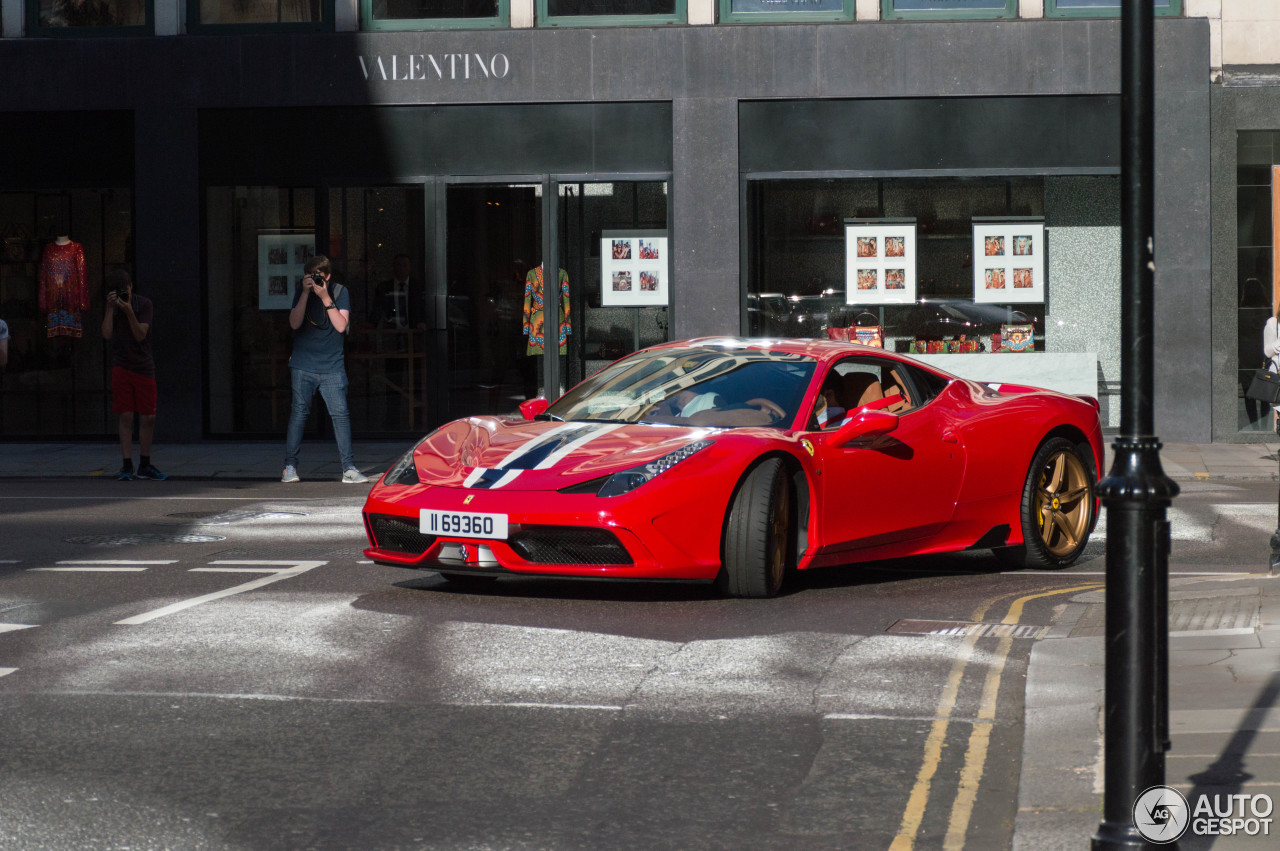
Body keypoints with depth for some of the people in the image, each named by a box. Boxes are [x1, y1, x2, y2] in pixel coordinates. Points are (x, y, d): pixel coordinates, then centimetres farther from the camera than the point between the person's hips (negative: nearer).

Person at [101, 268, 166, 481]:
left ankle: (144, 465, 15)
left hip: (143, 366, 0)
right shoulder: (111, 307, 3)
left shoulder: (144, 304, -3)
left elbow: (140, 335, -12)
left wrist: (128, 311, -24)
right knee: (125, 416, -4)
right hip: (121, 366, 0)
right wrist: (110, 308, -17)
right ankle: (127, 466, 0)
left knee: (148, 417, 2)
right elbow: (107, 334, -10)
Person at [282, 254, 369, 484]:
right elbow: (294, 323, -8)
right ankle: (290, 466, 6)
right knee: (299, 413, -1)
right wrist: (306, 293, -15)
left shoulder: (340, 292, 1)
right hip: (303, 366, 0)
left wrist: (325, 298, -17)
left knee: (341, 414, -6)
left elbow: (341, 325, -10)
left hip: (332, 366, 0)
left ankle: (349, 468, -4)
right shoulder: (302, 291, 3)